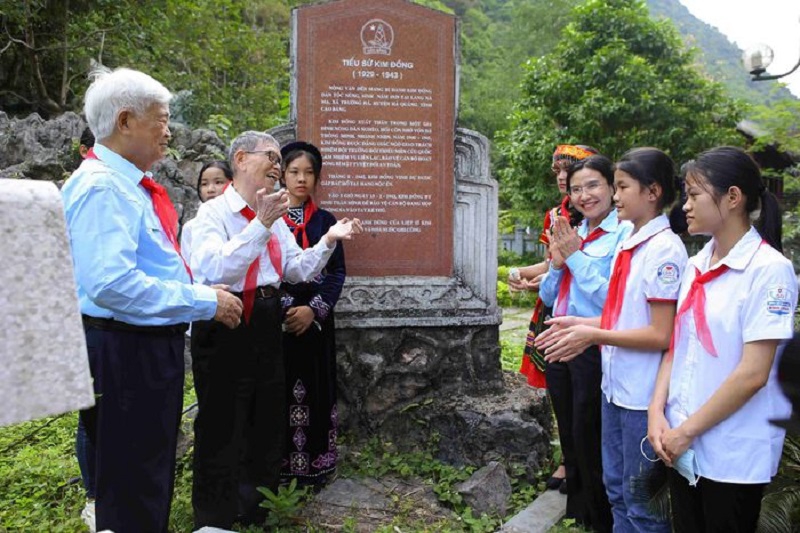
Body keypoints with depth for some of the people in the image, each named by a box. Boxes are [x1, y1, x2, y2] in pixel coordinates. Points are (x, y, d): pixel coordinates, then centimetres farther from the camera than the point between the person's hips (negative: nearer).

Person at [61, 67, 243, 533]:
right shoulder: (103, 186, -18)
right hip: (126, 349, -10)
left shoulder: (132, 184, 12)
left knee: (154, 473, 23)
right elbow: (112, 284, -29)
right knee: (133, 483, 4)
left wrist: (202, 293, 10)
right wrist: (203, 302, -22)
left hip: (155, 344, 10)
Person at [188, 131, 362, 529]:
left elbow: (297, 271, 9)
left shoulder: (275, 216, 11)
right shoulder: (214, 212, -12)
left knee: (267, 420, 19)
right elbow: (213, 270, -28)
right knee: (221, 427, 3)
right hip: (225, 325, -8)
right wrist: (261, 224, -32)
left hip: (266, 324, 8)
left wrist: (328, 241, -5)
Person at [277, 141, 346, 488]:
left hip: (315, 320, 2)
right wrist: (285, 308, -13)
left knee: (314, 389, 4)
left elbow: (337, 272, 4)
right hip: (275, 318, -1)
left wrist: (314, 308, -11)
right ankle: (277, 467, 12)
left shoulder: (325, 220, 9)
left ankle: (313, 466, 14)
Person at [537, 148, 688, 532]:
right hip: (615, 385, 8)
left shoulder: (664, 249, -19)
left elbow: (660, 335, -21)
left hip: (643, 395, -8)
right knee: (615, 488, 24)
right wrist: (579, 324, 1)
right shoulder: (628, 243, 7)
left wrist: (594, 334, -18)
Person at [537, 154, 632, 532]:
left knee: (589, 442, 5)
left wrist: (576, 256, -17)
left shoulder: (623, 234, -13)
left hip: (594, 350, -8)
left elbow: (612, 299, -22)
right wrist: (556, 263, -7)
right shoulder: (573, 234, 10)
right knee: (569, 436, 21)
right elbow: (548, 296, 12)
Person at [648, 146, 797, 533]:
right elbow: (676, 346, 7)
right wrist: (657, 413, -5)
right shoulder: (696, 265, 6)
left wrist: (686, 431, -14)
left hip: (734, 455, -6)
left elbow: (753, 374, -19)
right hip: (681, 444, 6)